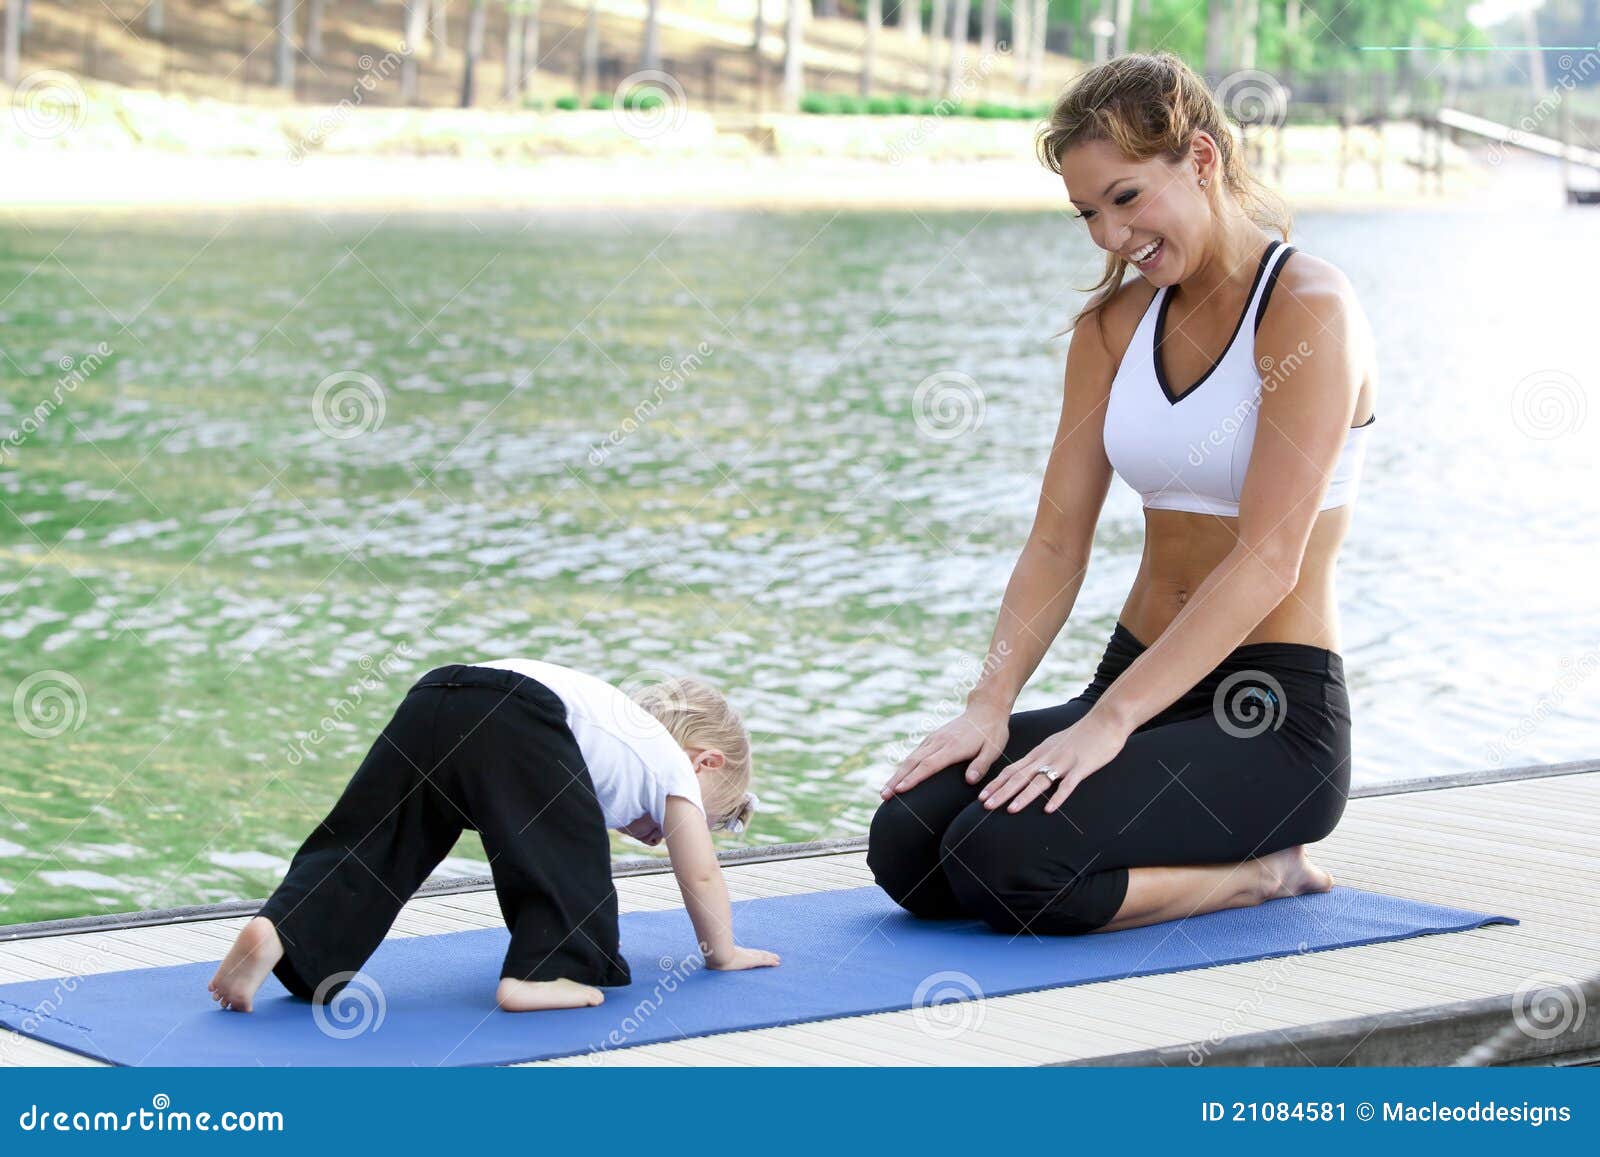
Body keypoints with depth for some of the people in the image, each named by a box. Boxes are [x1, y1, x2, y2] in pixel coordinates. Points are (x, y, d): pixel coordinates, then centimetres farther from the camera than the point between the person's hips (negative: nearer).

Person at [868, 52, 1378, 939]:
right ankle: (1204, 859, 4)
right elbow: (1057, 539, 5)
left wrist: (1110, 720, -25)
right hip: (1138, 687, 7)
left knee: (1004, 859, -29)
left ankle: (1255, 872, -2)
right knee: (906, 844, -18)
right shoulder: (1114, 325, 10)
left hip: (1275, 716, -7)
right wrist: (989, 706, -11)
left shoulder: (1309, 311, -12)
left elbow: (1268, 559, -20)